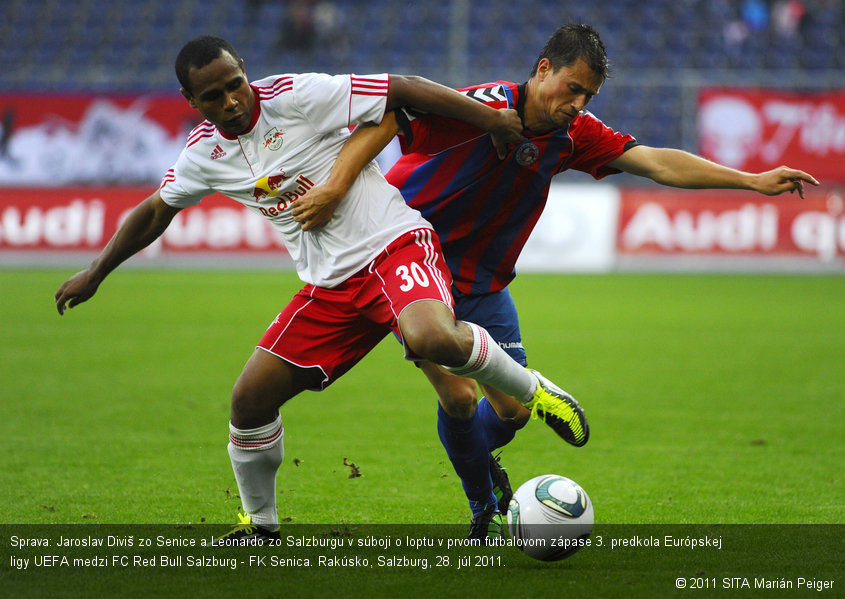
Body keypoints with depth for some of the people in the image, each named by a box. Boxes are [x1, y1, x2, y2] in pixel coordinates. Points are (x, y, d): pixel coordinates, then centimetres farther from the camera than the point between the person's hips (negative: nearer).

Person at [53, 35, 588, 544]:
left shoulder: (297, 97, -14)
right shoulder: (205, 151, 5)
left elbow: (402, 89, -14)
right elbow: (155, 212, 23)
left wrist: (491, 119, -18)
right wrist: (94, 275, 27)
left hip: (393, 245, -6)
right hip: (329, 286, 6)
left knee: (433, 339, -38)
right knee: (251, 399, 0)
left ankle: (530, 389, -9)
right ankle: (260, 524, 23)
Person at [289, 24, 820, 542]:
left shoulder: (575, 133, -6)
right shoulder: (487, 108, -27)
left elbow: (658, 163, -7)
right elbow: (387, 117, -30)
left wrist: (753, 180, -12)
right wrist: (336, 187, -40)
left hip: (482, 285, 6)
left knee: (513, 409, 1)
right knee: (459, 395, -18)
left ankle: (477, 458, 37)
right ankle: (485, 507, 8)